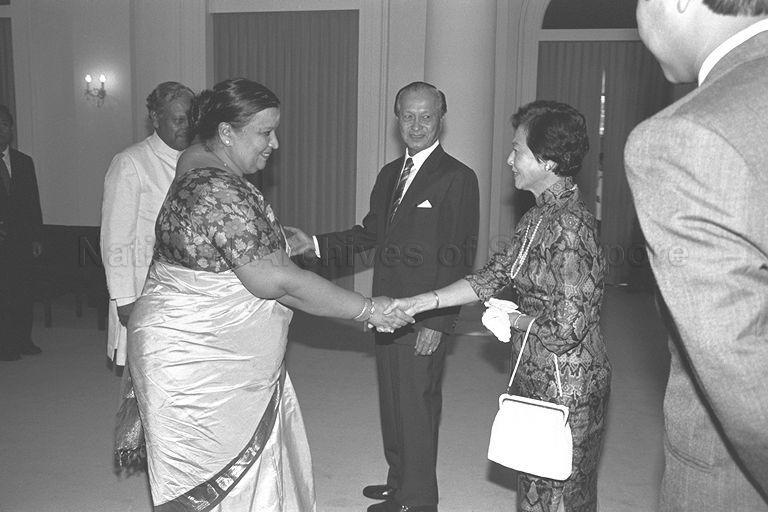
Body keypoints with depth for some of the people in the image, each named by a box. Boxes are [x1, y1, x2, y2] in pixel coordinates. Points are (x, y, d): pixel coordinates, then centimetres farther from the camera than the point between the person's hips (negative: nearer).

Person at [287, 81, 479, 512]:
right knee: (391, 402, 17)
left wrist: (437, 322, -18)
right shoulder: (390, 174, 14)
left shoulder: (458, 178, -10)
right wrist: (315, 244, 4)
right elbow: (370, 233, 17)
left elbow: (459, 258, -13)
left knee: (417, 407, 2)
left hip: (425, 319, -7)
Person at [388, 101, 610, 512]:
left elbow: (567, 327, -25)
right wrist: (424, 301, 1)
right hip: (538, 380, 9)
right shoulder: (537, 218, 7)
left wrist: (513, 320, -8)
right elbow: (492, 277, 8)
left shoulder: (570, 225, -23)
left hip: (567, 388, -9)